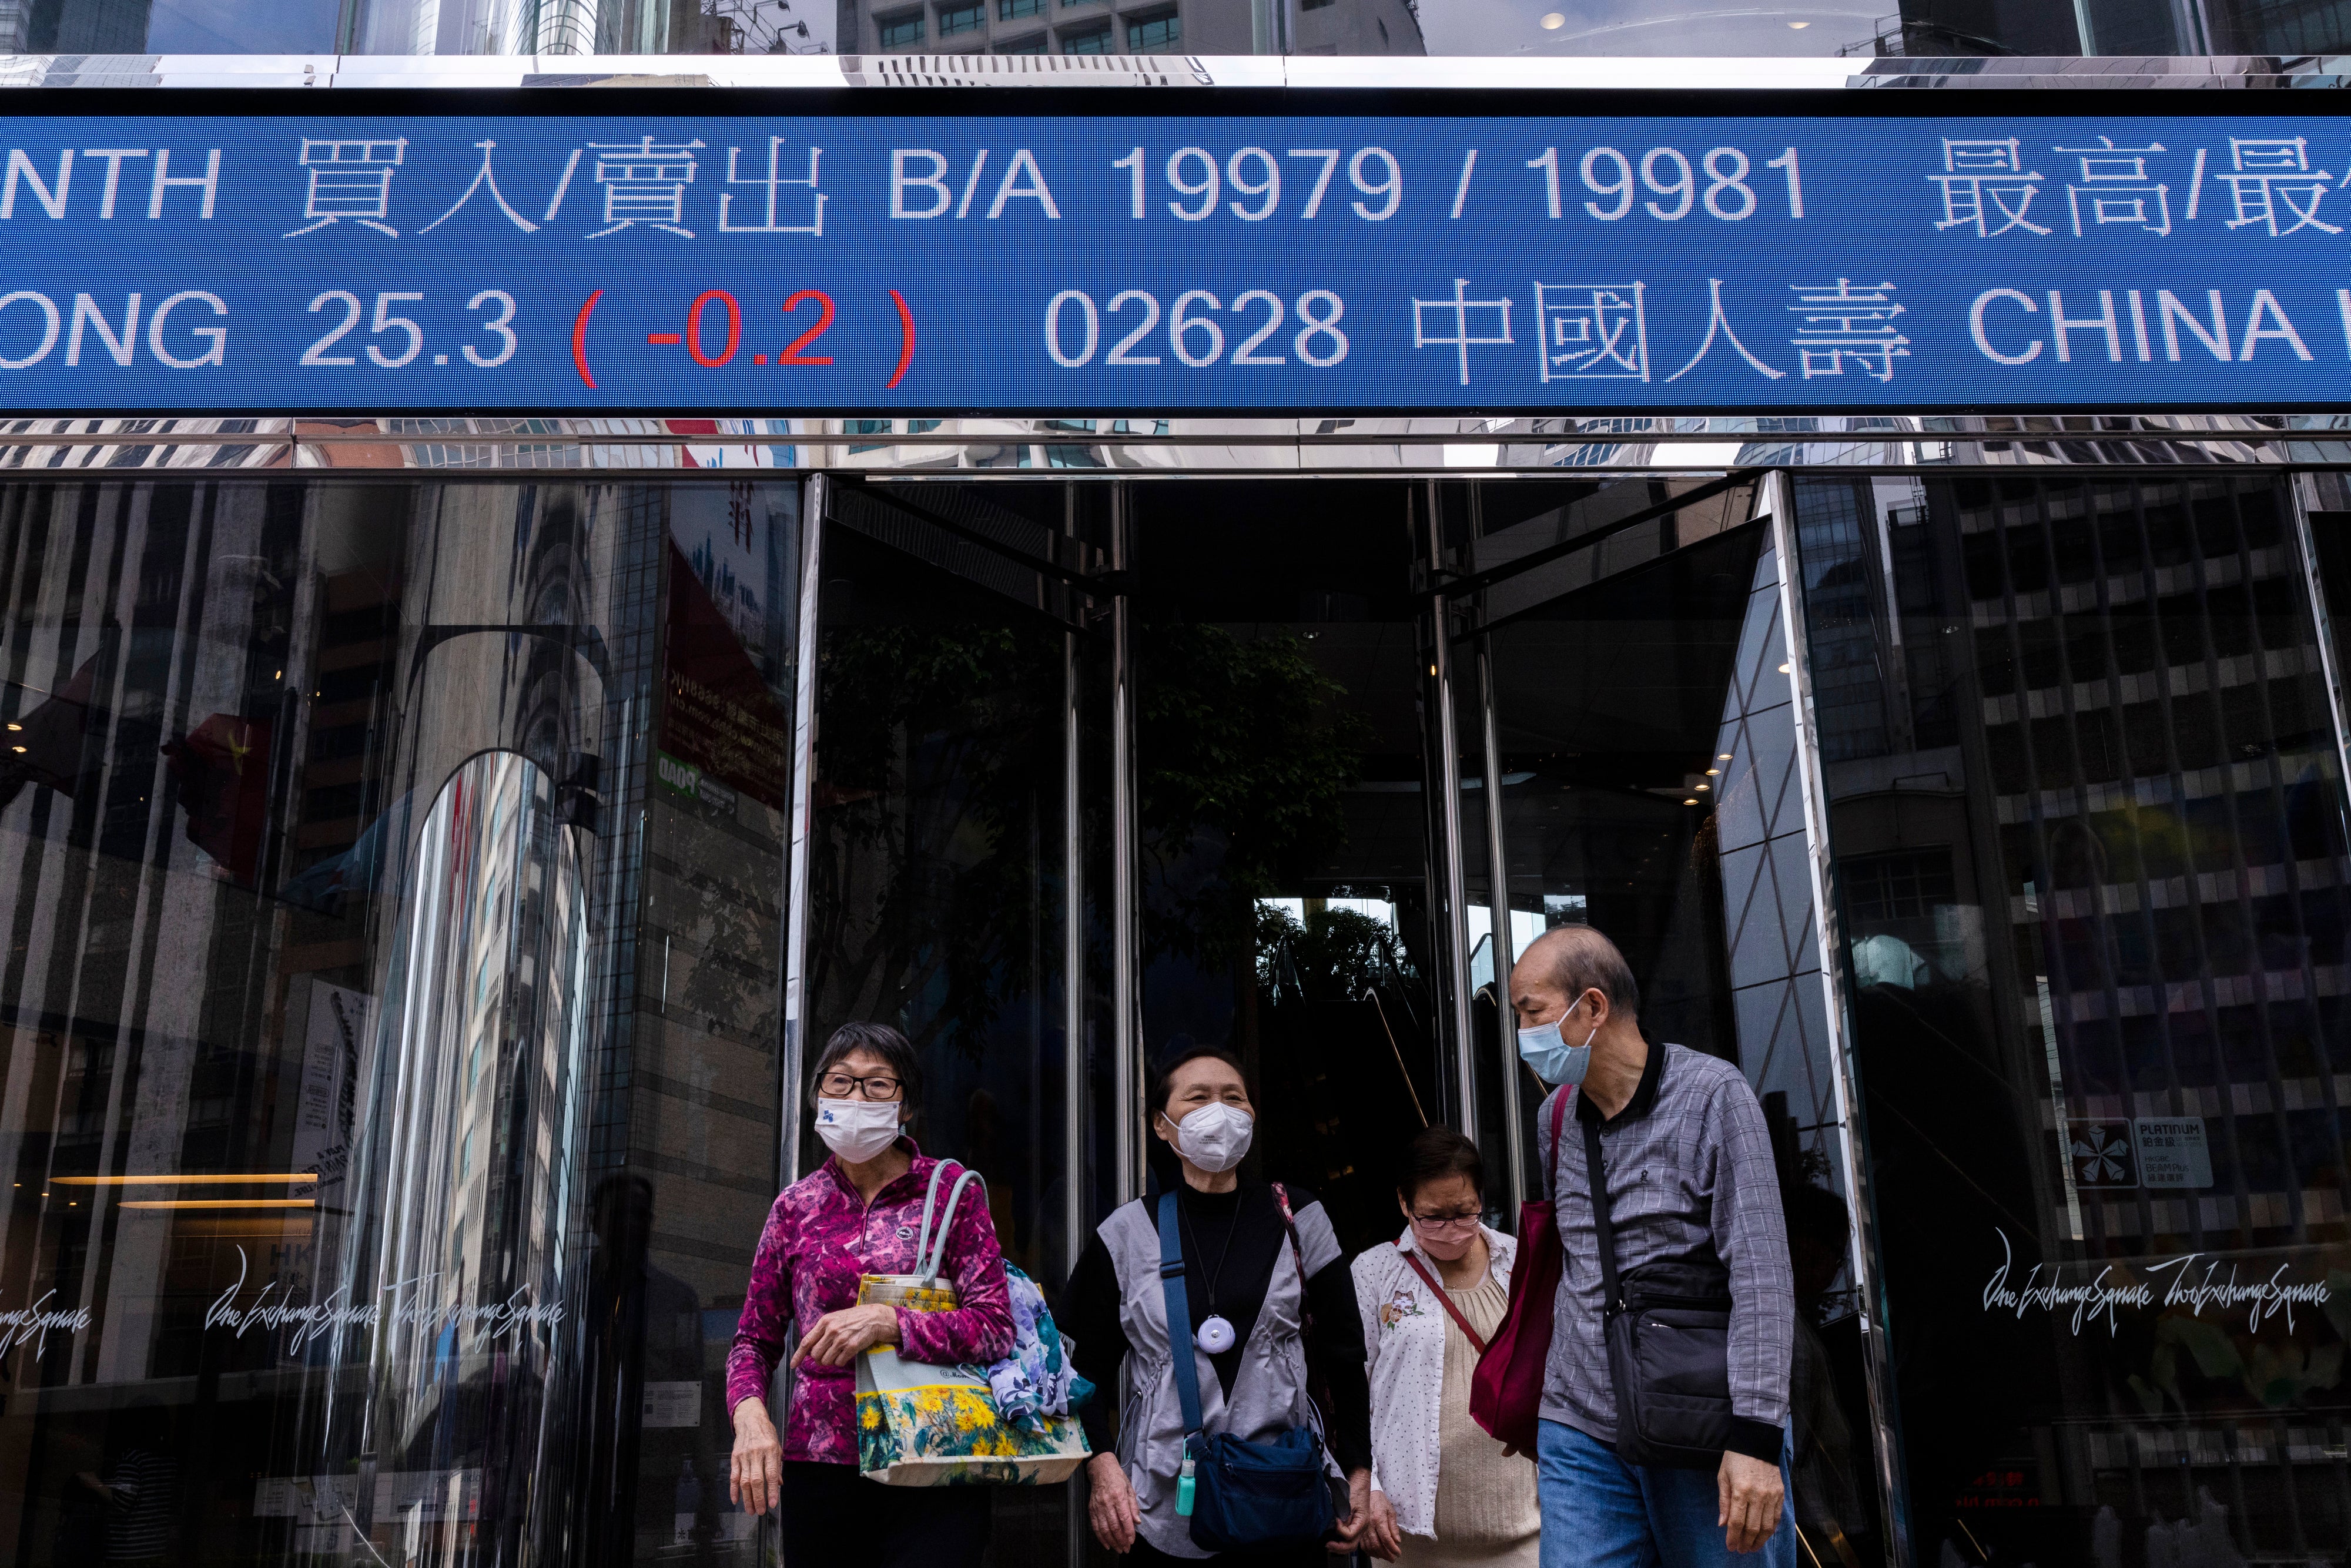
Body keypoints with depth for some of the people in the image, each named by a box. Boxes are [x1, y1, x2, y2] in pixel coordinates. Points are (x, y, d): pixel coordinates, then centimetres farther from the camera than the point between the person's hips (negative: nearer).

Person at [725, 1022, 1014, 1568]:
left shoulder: (949, 1190, 1)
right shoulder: (796, 1205, 9)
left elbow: (996, 1327, -6)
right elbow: (755, 1339, 13)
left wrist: (887, 1321, -19)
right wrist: (750, 1412, -8)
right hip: (817, 1465, 3)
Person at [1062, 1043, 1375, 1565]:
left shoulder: (1298, 1220, 3)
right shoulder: (1125, 1235, 1)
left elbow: (1346, 1355, 6)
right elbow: (1088, 1367, 4)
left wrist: (1360, 1469, 2)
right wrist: (1101, 1463, -10)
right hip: (1165, 1512, 0)